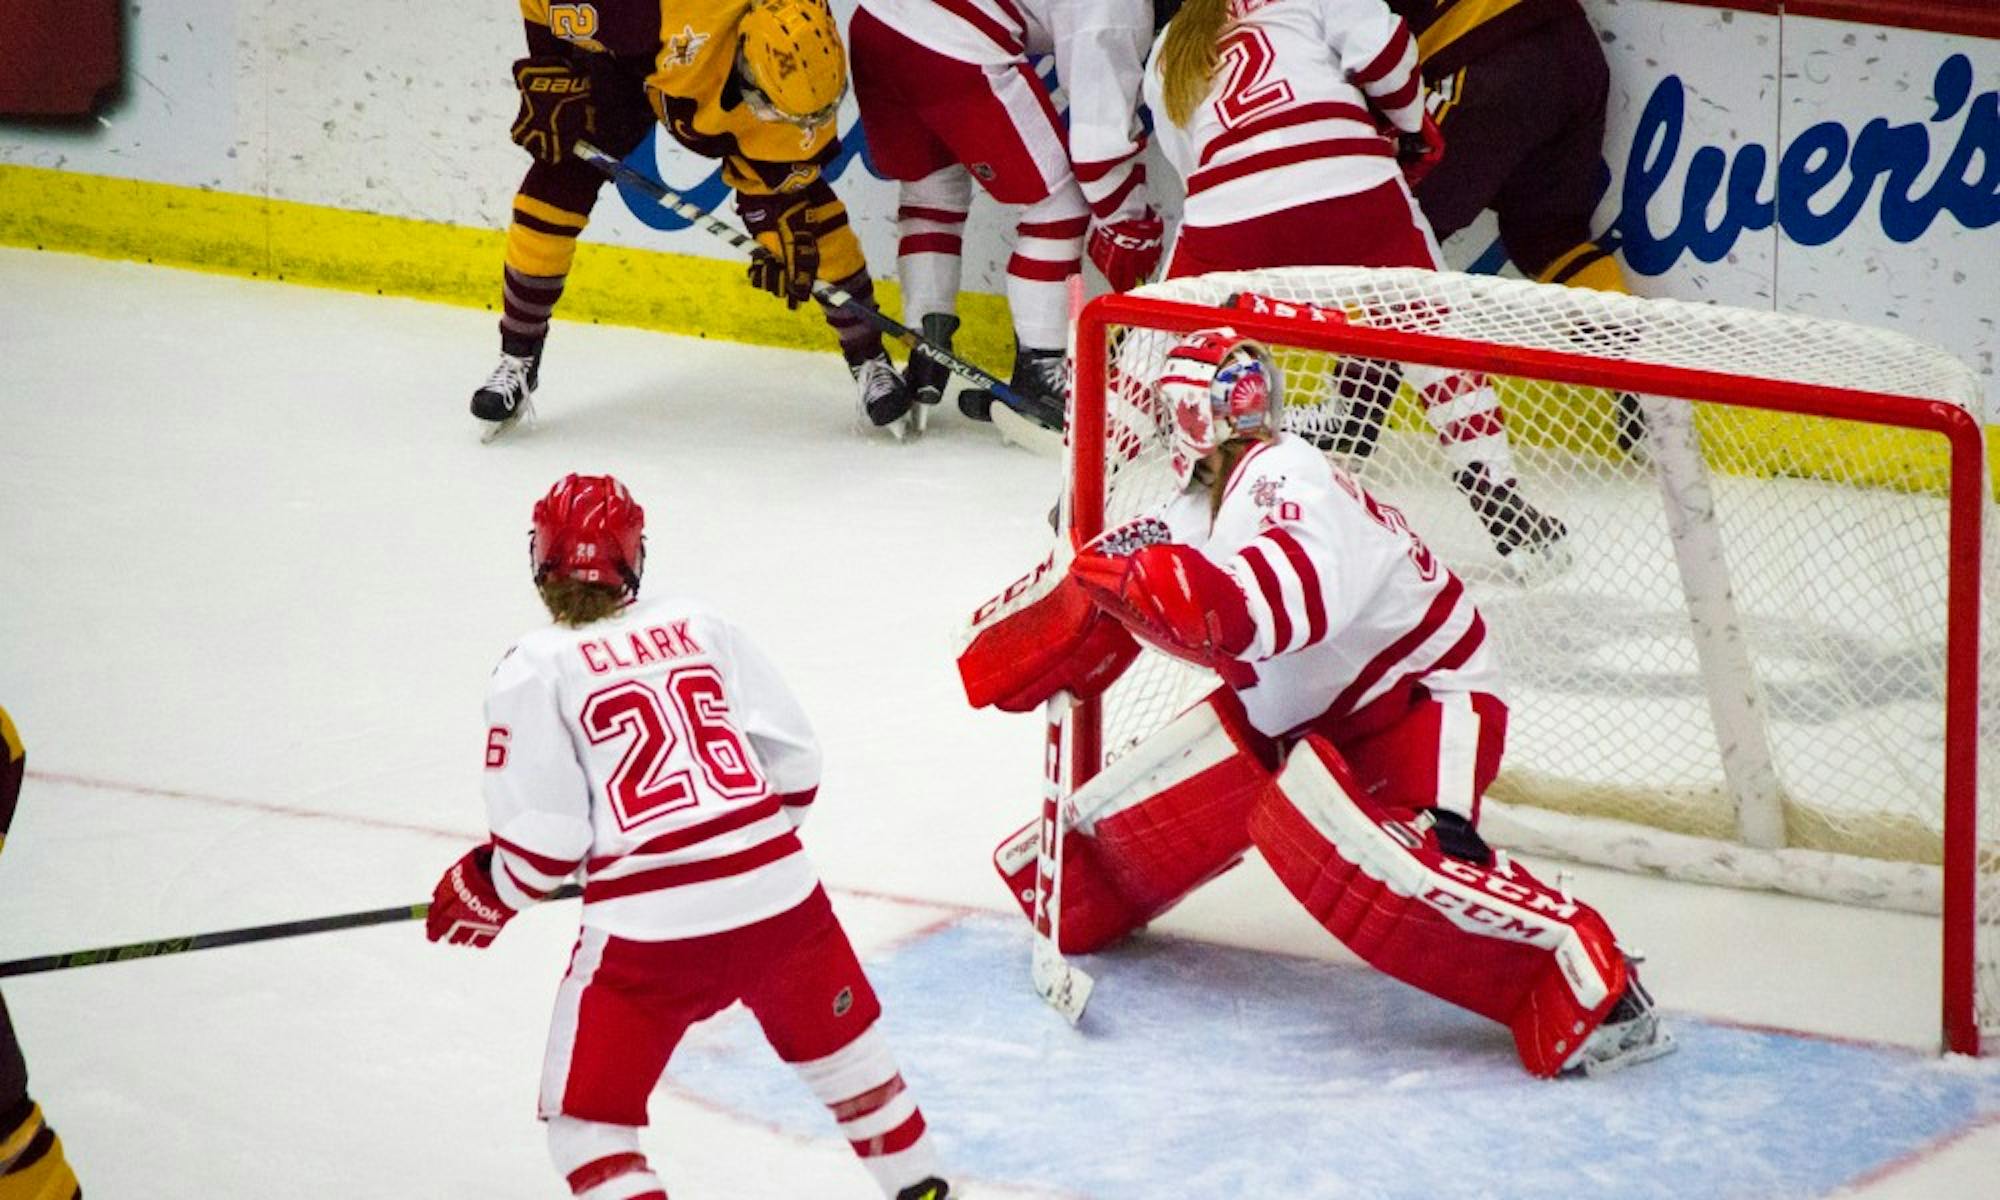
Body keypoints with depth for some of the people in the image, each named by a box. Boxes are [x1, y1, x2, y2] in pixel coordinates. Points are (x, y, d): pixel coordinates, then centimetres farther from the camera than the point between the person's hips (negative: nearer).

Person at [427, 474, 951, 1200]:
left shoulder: (535, 671, -2)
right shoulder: (700, 628, 11)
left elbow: (543, 840, -6)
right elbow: (793, 761, 13)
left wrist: (483, 896, 13)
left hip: (646, 930, -4)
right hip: (777, 893, 4)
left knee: (585, 1116, 9)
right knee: (843, 1049, 29)